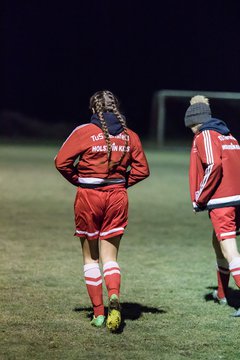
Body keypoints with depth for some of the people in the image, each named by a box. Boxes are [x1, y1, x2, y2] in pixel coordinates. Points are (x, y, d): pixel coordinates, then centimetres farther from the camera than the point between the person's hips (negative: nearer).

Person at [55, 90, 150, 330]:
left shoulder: (84, 132, -8)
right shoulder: (129, 135, 3)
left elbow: (61, 161, -10)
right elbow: (142, 170, 5)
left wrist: (78, 180, 5)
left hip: (89, 197, -2)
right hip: (117, 197, 3)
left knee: (90, 257, 11)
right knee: (110, 257, 8)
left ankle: (98, 313, 9)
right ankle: (114, 297, -22)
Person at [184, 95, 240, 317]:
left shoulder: (204, 136, -4)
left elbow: (213, 166, -18)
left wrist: (199, 199, -11)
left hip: (221, 201, -9)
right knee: (218, 242, 24)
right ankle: (222, 294, 35)